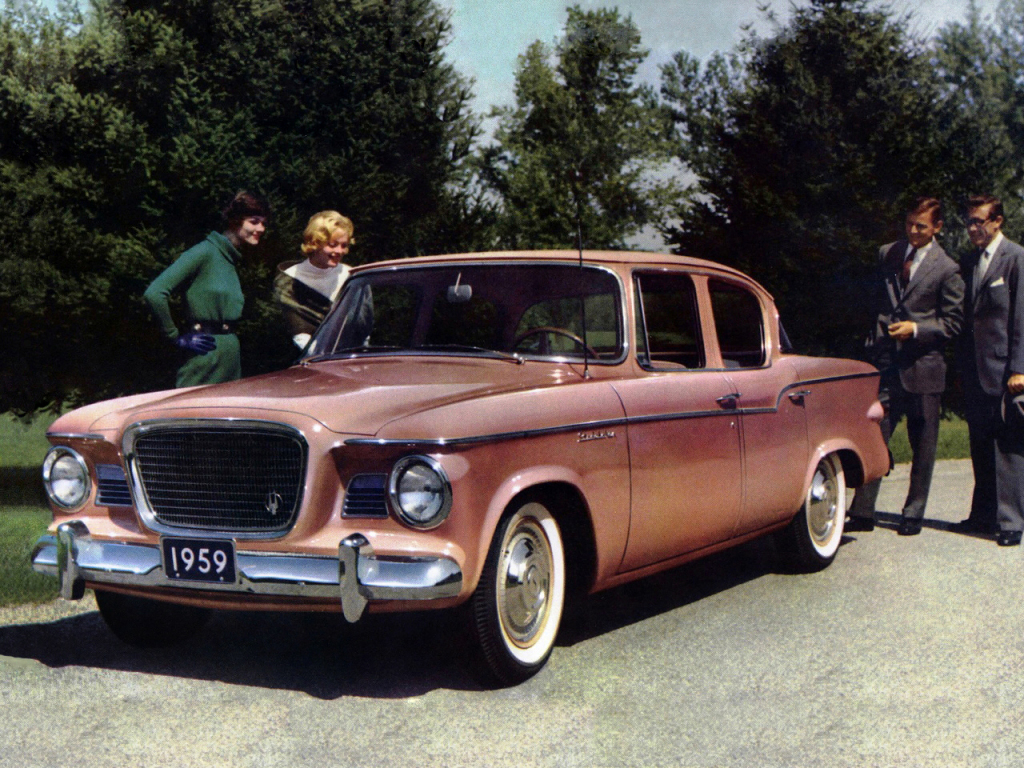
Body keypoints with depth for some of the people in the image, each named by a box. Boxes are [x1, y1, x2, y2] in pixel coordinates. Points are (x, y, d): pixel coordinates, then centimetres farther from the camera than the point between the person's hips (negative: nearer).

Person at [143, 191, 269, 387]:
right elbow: (154, 294, -18)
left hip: (231, 358, 8)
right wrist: (177, 338, -12)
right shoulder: (205, 252, -10)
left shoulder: (233, 259, 15)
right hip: (205, 360, -8)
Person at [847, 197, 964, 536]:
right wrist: (875, 337, 8)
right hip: (887, 363, 3)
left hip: (923, 367, -3)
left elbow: (953, 322, -2)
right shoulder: (887, 254, 10)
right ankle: (862, 512, -1)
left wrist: (916, 328, -15)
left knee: (923, 446, 6)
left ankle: (913, 514, 18)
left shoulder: (947, 269, -4)